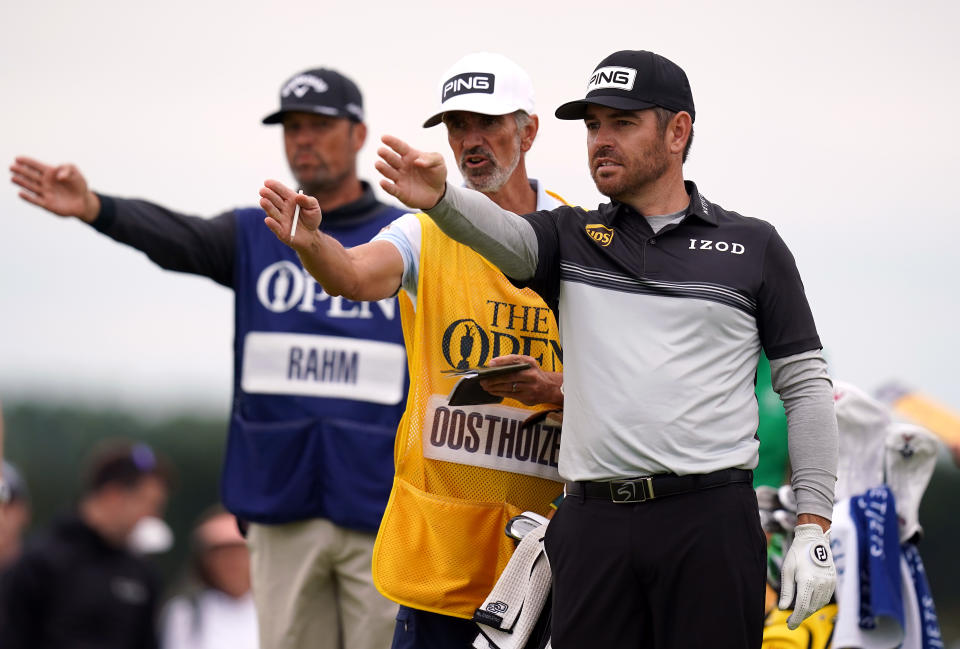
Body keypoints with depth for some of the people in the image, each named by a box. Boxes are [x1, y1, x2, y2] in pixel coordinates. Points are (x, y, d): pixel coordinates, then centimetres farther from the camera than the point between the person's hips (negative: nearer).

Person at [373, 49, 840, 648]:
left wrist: (814, 526, -1)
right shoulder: (571, 238, 13)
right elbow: (503, 233, -10)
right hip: (594, 524, 2)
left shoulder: (753, 248, 9)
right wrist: (439, 197, -34)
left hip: (711, 516, -2)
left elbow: (806, 386, 8)